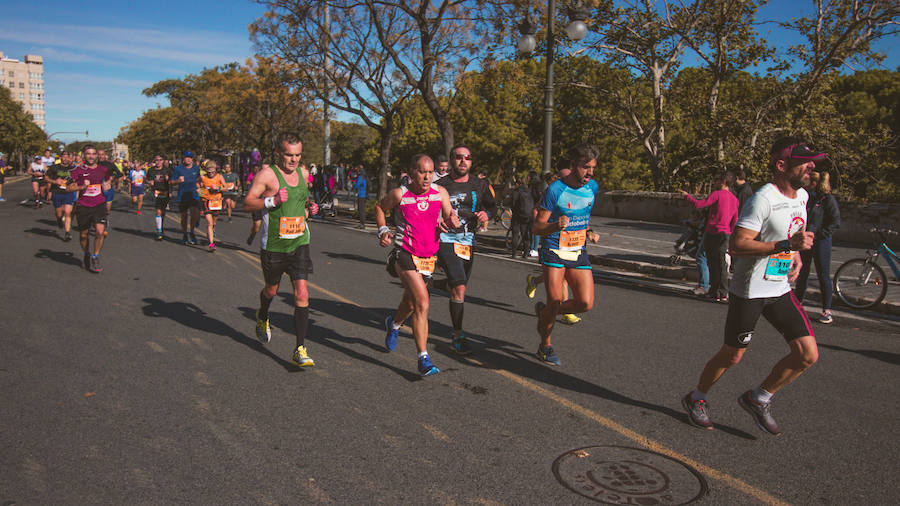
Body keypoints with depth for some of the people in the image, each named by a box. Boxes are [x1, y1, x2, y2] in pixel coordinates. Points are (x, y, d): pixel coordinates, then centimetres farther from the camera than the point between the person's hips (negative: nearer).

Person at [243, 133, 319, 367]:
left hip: (300, 243, 3)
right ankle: (263, 318, 53)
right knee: (271, 290, 17)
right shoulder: (267, 174, -11)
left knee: (302, 293, -9)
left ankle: (300, 350, -6)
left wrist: (309, 207, 5)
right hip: (274, 245, -3)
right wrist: (272, 200, -27)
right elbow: (247, 203, -12)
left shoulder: (302, 172, 6)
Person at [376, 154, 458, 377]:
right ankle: (423, 359, -14)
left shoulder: (440, 193, 0)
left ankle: (394, 324, 57)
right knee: (422, 304, -19)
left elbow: (449, 215, -1)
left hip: (428, 257, 5)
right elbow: (379, 207, 11)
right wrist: (383, 230, -3)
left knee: (411, 303, 22)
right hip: (405, 255, -5)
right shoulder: (399, 194, -6)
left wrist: (453, 220, -24)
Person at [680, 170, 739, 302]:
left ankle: (715, 293, 5)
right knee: (722, 265, 9)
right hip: (725, 234, 6)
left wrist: (687, 195, 0)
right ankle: (723, 294, 9)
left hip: (713, 233, -6)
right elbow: (735, 221, 12)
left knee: (713, 264, 1)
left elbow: (698, 204, -15)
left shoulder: (717, 194, -10)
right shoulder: (734, 199, 10)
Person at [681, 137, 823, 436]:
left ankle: (757, 400, 20)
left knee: (808, 355, 0)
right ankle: (696, 399, 30)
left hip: (781, 290, 7)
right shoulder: (763, 199, -19)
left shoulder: (801, 196, 8)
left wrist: (797, 257, 11)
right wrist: (787, 245, -28)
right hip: (749, 291, -7)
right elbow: (737, 245, -26)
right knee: (732, 356, 5)